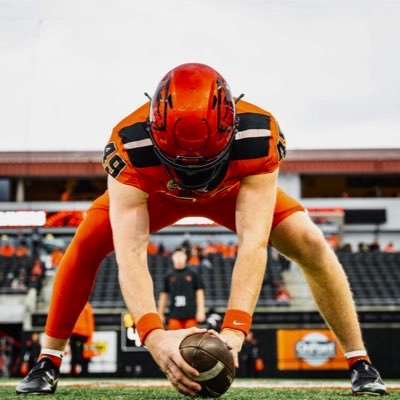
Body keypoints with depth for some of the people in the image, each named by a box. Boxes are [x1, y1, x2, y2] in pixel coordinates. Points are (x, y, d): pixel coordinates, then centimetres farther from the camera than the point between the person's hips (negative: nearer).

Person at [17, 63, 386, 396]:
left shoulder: (258, 136, -42)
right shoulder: (131, 145, -43)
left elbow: (253, 243, -46)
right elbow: (129, 252, -48)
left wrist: (233, 332, -57)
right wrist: (154, 335, -62)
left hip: (236, 189, 0)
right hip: (159, 193, 0)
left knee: (311, 245, -20)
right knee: (88, 242, -23)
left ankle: (361, 364, -3)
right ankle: (48, 363, -6)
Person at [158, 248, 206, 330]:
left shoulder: (193, 274, 8)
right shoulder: (169, 277, 11)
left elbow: (199, 292, 6)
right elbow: (164, 294, 12)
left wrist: (201, 311, -3)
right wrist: (160, 313, 8)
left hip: (190, 314, -1)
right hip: (174, 315, 1)